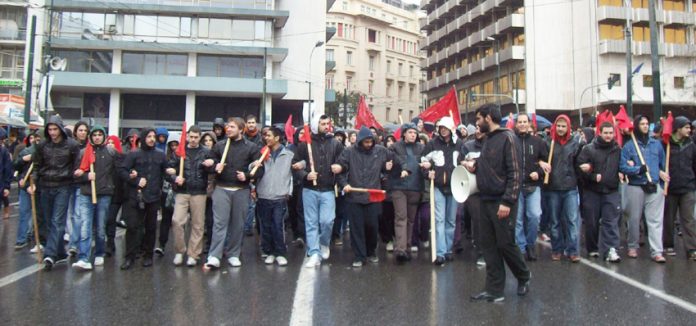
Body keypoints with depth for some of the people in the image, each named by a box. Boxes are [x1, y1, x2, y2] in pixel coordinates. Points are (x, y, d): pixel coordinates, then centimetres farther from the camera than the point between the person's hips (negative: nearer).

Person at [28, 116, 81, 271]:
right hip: (46, 187, 4)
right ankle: (60, 254, 19)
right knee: (50, 222, 9)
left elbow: (77, 165, 2)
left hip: (63, 187, -4)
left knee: (57, 222, -10)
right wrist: (33, 182, 2)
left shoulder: (72, 145, -4)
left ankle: (50, 255, -13)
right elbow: (37, 166, 11)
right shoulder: (42, 146, 5)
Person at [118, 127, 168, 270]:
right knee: (132, 226, -3)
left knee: (151, 227, 8)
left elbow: (165, 172, 15)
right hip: (136, 196, -2)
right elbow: (122, 170, -5)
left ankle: (148, 256, 19)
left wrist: (160, 185, 5)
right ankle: (130, 257, 6)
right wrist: (136, 181, -13)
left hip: (153, 196, 2)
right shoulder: (134, 154, 0)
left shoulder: (160, 155, 9)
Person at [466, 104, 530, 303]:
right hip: (486, 200, 8)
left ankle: (523, 277, 27)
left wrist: (507, 201, -21)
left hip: (502, 202, -8)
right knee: (489, 246, 7)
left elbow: (515, 172, -16)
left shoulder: (507, 137, -10)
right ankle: (495, 290, 14)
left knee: (505, 243, 0)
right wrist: (475, 167, 4)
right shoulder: (488, 140, 15)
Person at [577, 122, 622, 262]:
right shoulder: (588, 149, -2)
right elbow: (580, 167, -7)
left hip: (612, 191, 2)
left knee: (611, 221, -5)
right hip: (592, 191, -2)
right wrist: (594, 177, -13)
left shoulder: (618, 150, 8)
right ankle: (593, 248, 22)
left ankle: (611, 250, -6)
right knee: (591, 222, 6)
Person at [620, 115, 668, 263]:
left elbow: (663, 164, 17)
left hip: (655, 187, 2)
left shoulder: (656, 144, 9)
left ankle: (657, 252, -1)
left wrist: (661, 173, 10)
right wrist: (640, 169, -18)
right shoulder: (628, 145, -1)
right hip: (635, 187, -2)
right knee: (634, 219, 8)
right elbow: (623, 167, -7)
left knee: (655, 220, -2)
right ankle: (632, 247, 24)